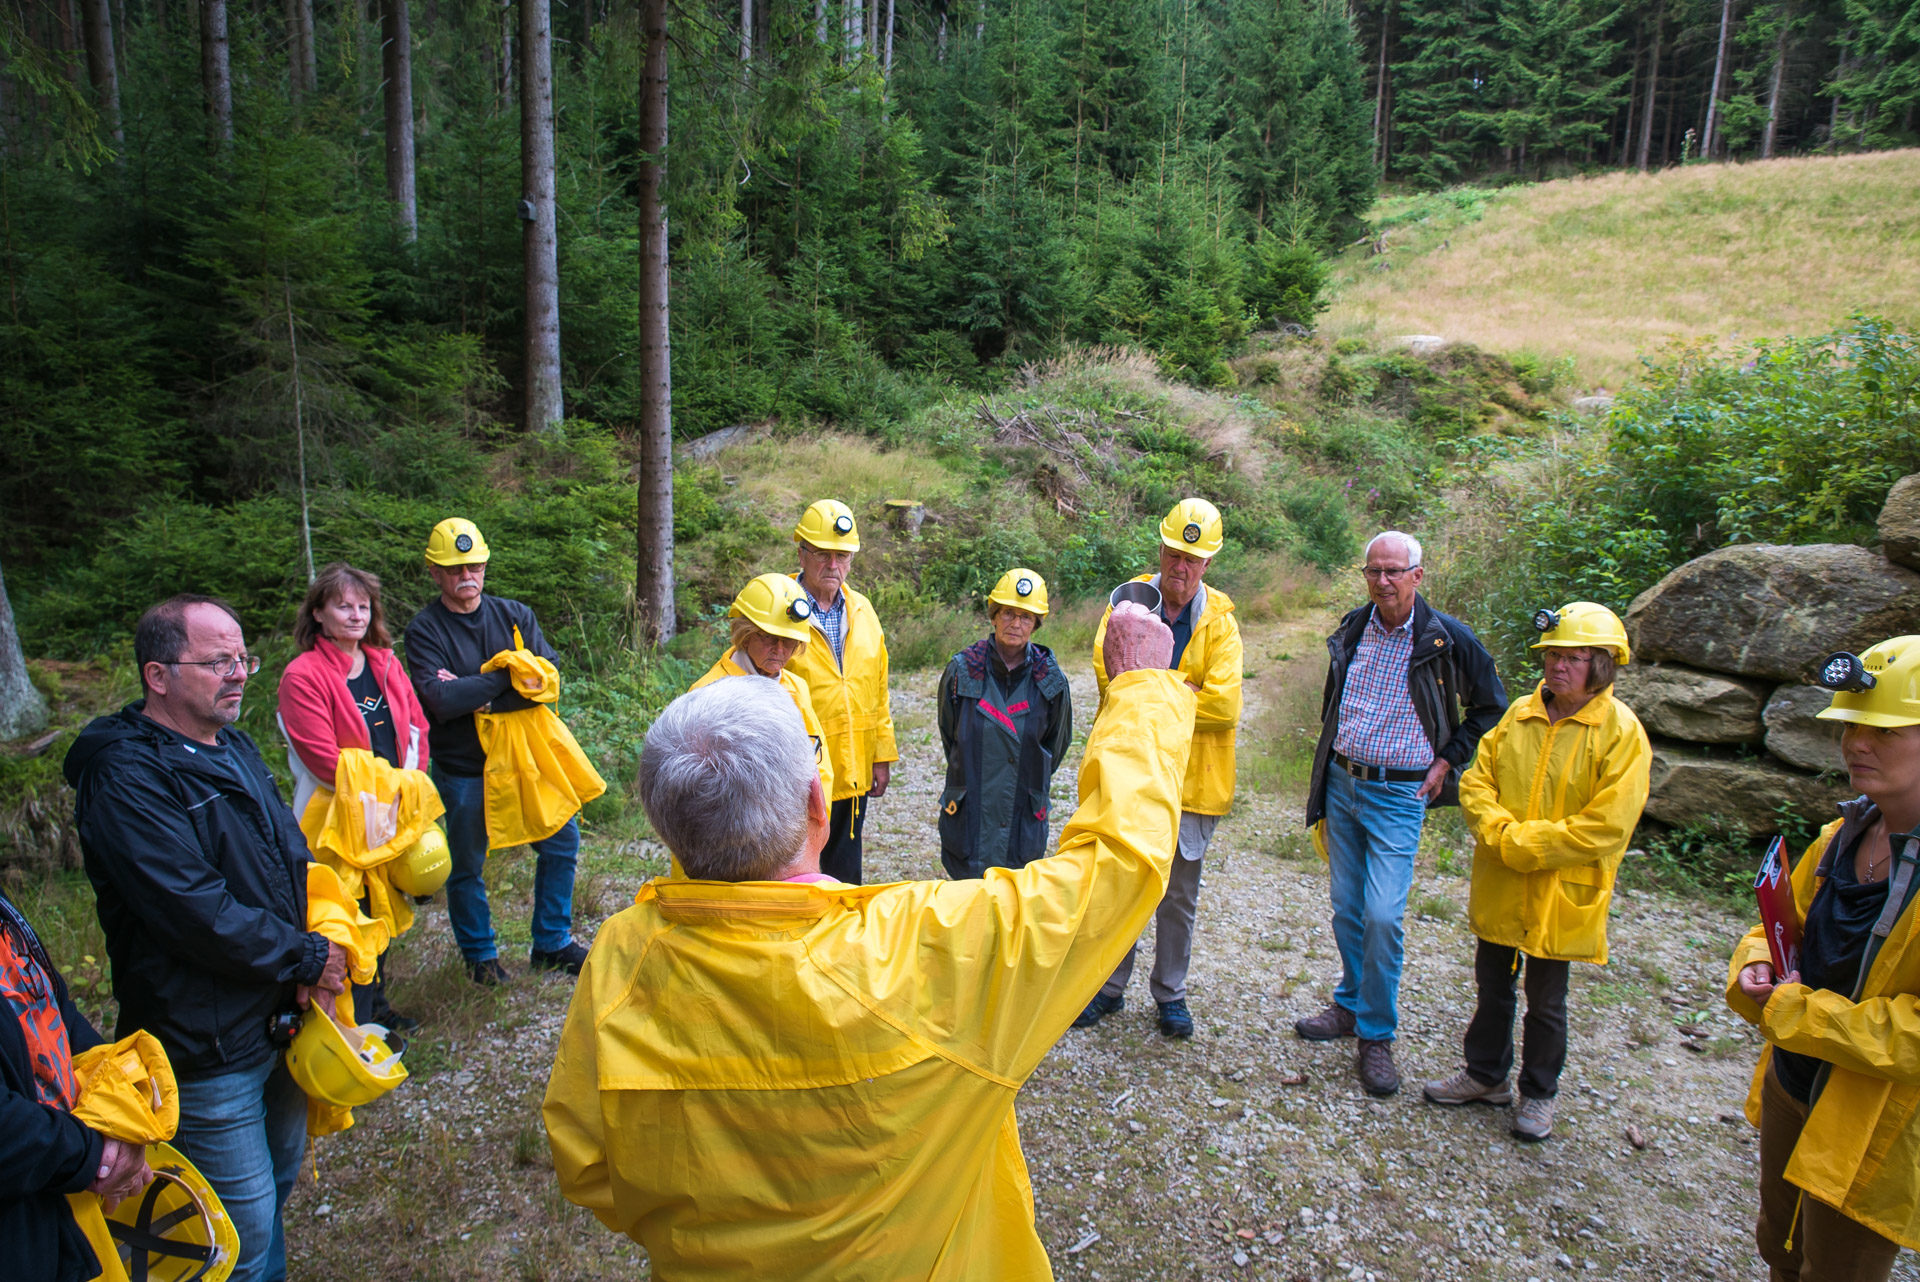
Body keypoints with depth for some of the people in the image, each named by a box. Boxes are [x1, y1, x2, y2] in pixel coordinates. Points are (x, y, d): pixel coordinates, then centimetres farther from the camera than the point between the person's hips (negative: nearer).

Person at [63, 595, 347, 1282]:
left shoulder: (235, 748, 7)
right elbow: (199, 915, -27)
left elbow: (295, 859, 9)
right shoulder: (126, 778, -21)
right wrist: (309, 959, -15)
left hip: (280, 1017, 8)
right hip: (208, 1050, -8)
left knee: (279, 1179, 25)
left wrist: (313, 960, -6)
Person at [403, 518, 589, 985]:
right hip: (463, 769, -3)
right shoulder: (425, 630, -8)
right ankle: (480, 955, 33)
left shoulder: (515, 615, 2)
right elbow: (440, 701, -22)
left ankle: (551, 945, 25)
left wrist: (477, 696, -18)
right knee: (466, 866, 10)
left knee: (562, 840, 7)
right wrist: (506, 676, -17)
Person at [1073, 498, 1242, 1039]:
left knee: (1180, 895, 14)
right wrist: (1183, 691, -20)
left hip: (1191, 776, 0)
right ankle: (1110, 986, 32)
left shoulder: (1219, 618, -4)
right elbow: (1110, 675, -17)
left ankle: (1170, 993, 33)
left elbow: (1223, 705, -16)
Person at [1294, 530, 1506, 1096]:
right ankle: (1351, 1003, 31)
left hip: (1398, 794, -4)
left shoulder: (1447, 638, -9)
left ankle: (1377, 1036, 7)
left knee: (1382, 915, -9)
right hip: (1341, 784, 4)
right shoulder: (1353, 629, 4)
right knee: (1347, 909, 12)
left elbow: (1491, 707, 5)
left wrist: (1447, 762, -1)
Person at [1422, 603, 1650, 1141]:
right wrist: (1497, 829, -15)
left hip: (1561, 894, -4)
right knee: (1492, 986, 19)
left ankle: (1539, 1093, 33)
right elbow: (1477, 779, 4)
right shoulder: (1520, 713, 2)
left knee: (1545, 1002, 12)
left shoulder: (1621, 732, -13)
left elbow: (1604, 828, -18)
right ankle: (1486, 1075, 38)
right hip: (1498, 886, 5)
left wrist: (1521, 843, -19)